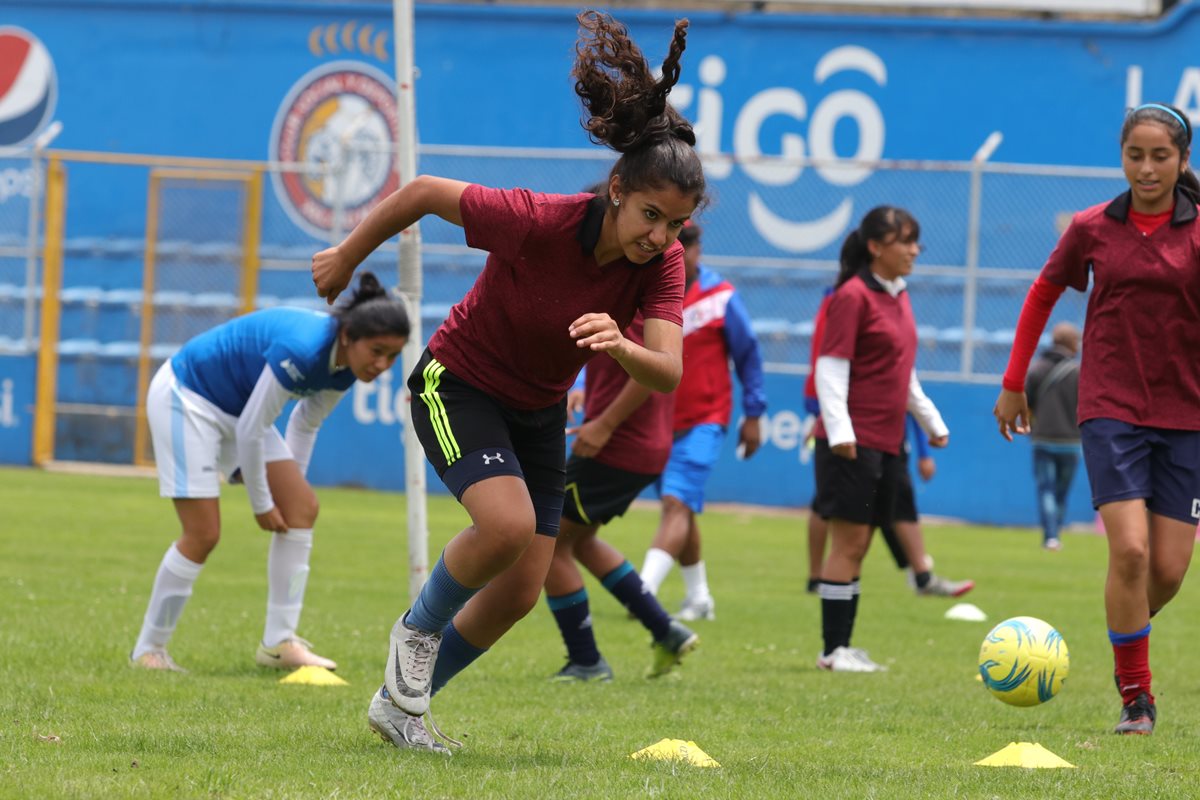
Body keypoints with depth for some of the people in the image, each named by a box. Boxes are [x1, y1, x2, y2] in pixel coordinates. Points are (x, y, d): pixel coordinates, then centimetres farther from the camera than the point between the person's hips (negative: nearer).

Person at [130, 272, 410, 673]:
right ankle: (148, 649, 3)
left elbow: (306, 423, 11)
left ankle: (279, 642, 1)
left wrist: (292, 485, 17)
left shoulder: (344, 366, -8)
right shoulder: (301, 351, -35)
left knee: (302, 507, -3)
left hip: (234, 408, 9)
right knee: (203, 534, -13)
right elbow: (250, 430, -27)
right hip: (184, 398, -9)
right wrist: (262, 504, -15)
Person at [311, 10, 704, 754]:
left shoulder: (662, 265, -18)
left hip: (538, 412, 6)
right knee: (509, 525, -30)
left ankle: (399, 704, 24)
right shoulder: (537, 222, -31)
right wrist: (346, 259, -6)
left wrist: (621, 346, -52)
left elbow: (667, 371, -30)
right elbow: (423, 192, -19)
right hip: (459, 384, -6)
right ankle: (418, 628, -1)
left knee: (519, 594, 4)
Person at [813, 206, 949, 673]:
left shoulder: (897, 297, 15)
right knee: (849, 542, -8)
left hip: (886, 442, 8)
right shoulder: (853, 296, -10)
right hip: (853, 441, -8)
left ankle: (842, 646, 12)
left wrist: (931, 422, 28)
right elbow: (831, 368, -15)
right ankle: (834, 650, -5)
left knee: (857, 545, 9)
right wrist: (839, 431, -24)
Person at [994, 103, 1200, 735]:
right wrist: (1014, 383, 18)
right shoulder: (1093, 228, 3)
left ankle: (1127, 633, 32)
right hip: (1112, 409, -1)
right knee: (1130, 551, -16)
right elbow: (1043, 294, 17)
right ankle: (1135, 696, -4)